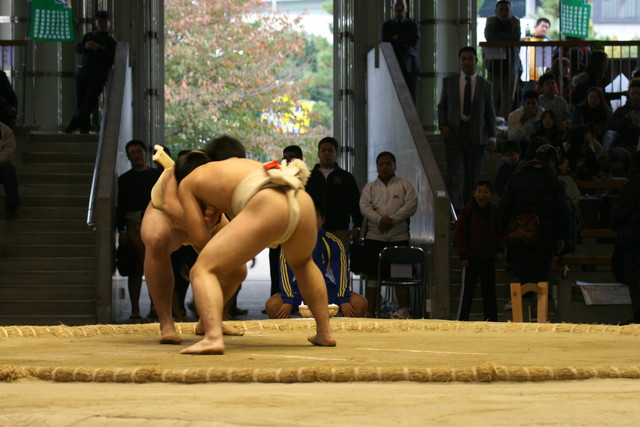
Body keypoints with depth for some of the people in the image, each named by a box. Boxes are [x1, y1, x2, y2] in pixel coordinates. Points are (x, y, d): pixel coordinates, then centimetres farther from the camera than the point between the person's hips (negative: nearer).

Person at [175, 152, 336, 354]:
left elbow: (200, 239, 17)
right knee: (302, 263, 37)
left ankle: (213, 337, -26)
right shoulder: (239, 162, 41)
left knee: (203, 271, -2)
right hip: (303, 202, 6)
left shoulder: (187, 183, 25)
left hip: (265, 209, -6)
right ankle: (325, 332, 32)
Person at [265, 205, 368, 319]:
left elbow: (341, 271, -6)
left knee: (360, 303, -23)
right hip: (299, 289, -1)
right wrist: (288, 301, -22)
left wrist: (344, 301, -19)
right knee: (272, 305, -30)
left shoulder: (332, 242, -1)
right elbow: (285, 272, -9)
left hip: (328, 289, 1)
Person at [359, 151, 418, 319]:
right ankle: (369, 312, 6)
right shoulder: (370, 187, 11)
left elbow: (411, 205, -6)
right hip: (374, 237, 2)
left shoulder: (405, 185, 7)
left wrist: (392, 219, -16)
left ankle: (404, 309, 8)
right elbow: (364, 207, -2)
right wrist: (381, 219, -18)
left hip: (399, 237, -1)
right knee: (372, 275, 3)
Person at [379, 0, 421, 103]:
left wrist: (397, 38, -1)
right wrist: (404, 42, -5)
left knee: (410, 98, -7)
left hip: (409, 66, 0)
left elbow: (415, 39, -5)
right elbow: (384, 40, -2)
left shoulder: (413, 25, 15)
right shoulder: (386, 25, 16)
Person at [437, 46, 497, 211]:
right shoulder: (449, 82, 9)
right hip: (454, 134, -1)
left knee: (473, 177, 3)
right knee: (454, 173, -12)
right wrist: (443, 125, -4)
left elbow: (490, 112, 10)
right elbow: (441, 106, 14)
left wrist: (492, 137, 2)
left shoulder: (485, 85, 9)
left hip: (476, 135, 1)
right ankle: (454, 209, -13)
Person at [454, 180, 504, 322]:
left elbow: (499, 232, 18)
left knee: (489, 290, 9)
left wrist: (500, 249, 6)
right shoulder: (467, 211, -6)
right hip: (471, 257, -4)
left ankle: (491, 319, 17)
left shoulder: (494, 211, 6)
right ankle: (462, 319, 5)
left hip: (489, 257, 4)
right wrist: (463, 255, -10)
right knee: (467, 290, -1)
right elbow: (460, 234, -5)